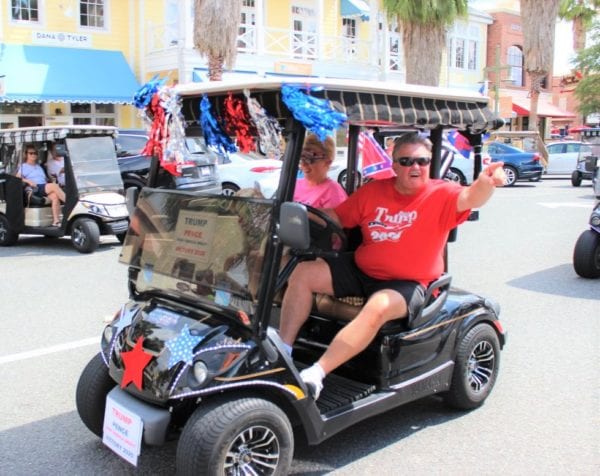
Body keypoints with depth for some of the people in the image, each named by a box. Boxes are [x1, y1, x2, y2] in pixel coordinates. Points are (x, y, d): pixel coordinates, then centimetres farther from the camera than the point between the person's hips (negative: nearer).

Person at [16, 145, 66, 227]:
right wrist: (28, 181, -15)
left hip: (45, 189, 5)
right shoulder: (23, 166, 15)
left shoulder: (39, 166, 33)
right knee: (54, 186, -31)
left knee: (55, 196, -30)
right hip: (34, 189, -5)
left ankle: (56, 221, -38)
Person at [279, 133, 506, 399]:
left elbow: (469, 198, -26)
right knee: (303, 273, -8)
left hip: (407, 284, -5)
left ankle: (316, 374, -35)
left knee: (378, 307, -37)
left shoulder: (441, 195, -5)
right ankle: (283, 352, -6)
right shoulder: (374, 191, 7)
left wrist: (487, 181, -49)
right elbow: (337, 217, 11)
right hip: (360, 270, 5)